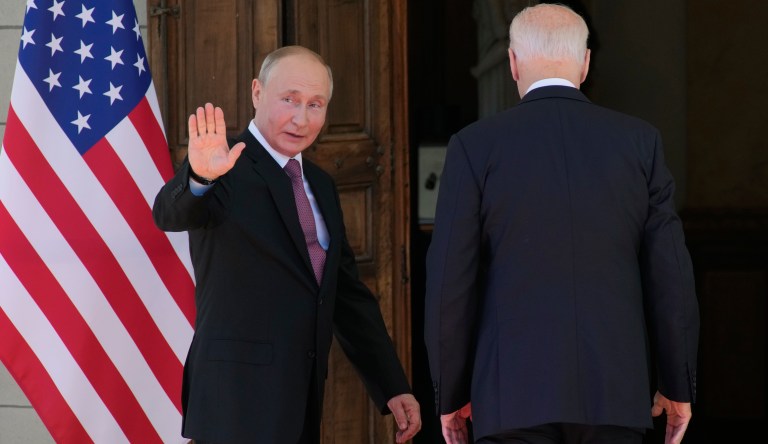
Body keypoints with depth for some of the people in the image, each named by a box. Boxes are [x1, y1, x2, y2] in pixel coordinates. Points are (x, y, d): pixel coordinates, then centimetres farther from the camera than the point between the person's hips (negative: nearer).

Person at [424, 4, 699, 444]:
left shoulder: (475, 146, 0)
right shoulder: (638, 141, 5)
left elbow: (452, 280, -1)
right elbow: (670, 271, 4)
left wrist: (451, 395, 8)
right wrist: (679, 386, 13)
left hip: (515, 392, -2)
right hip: (615, 391, 2)